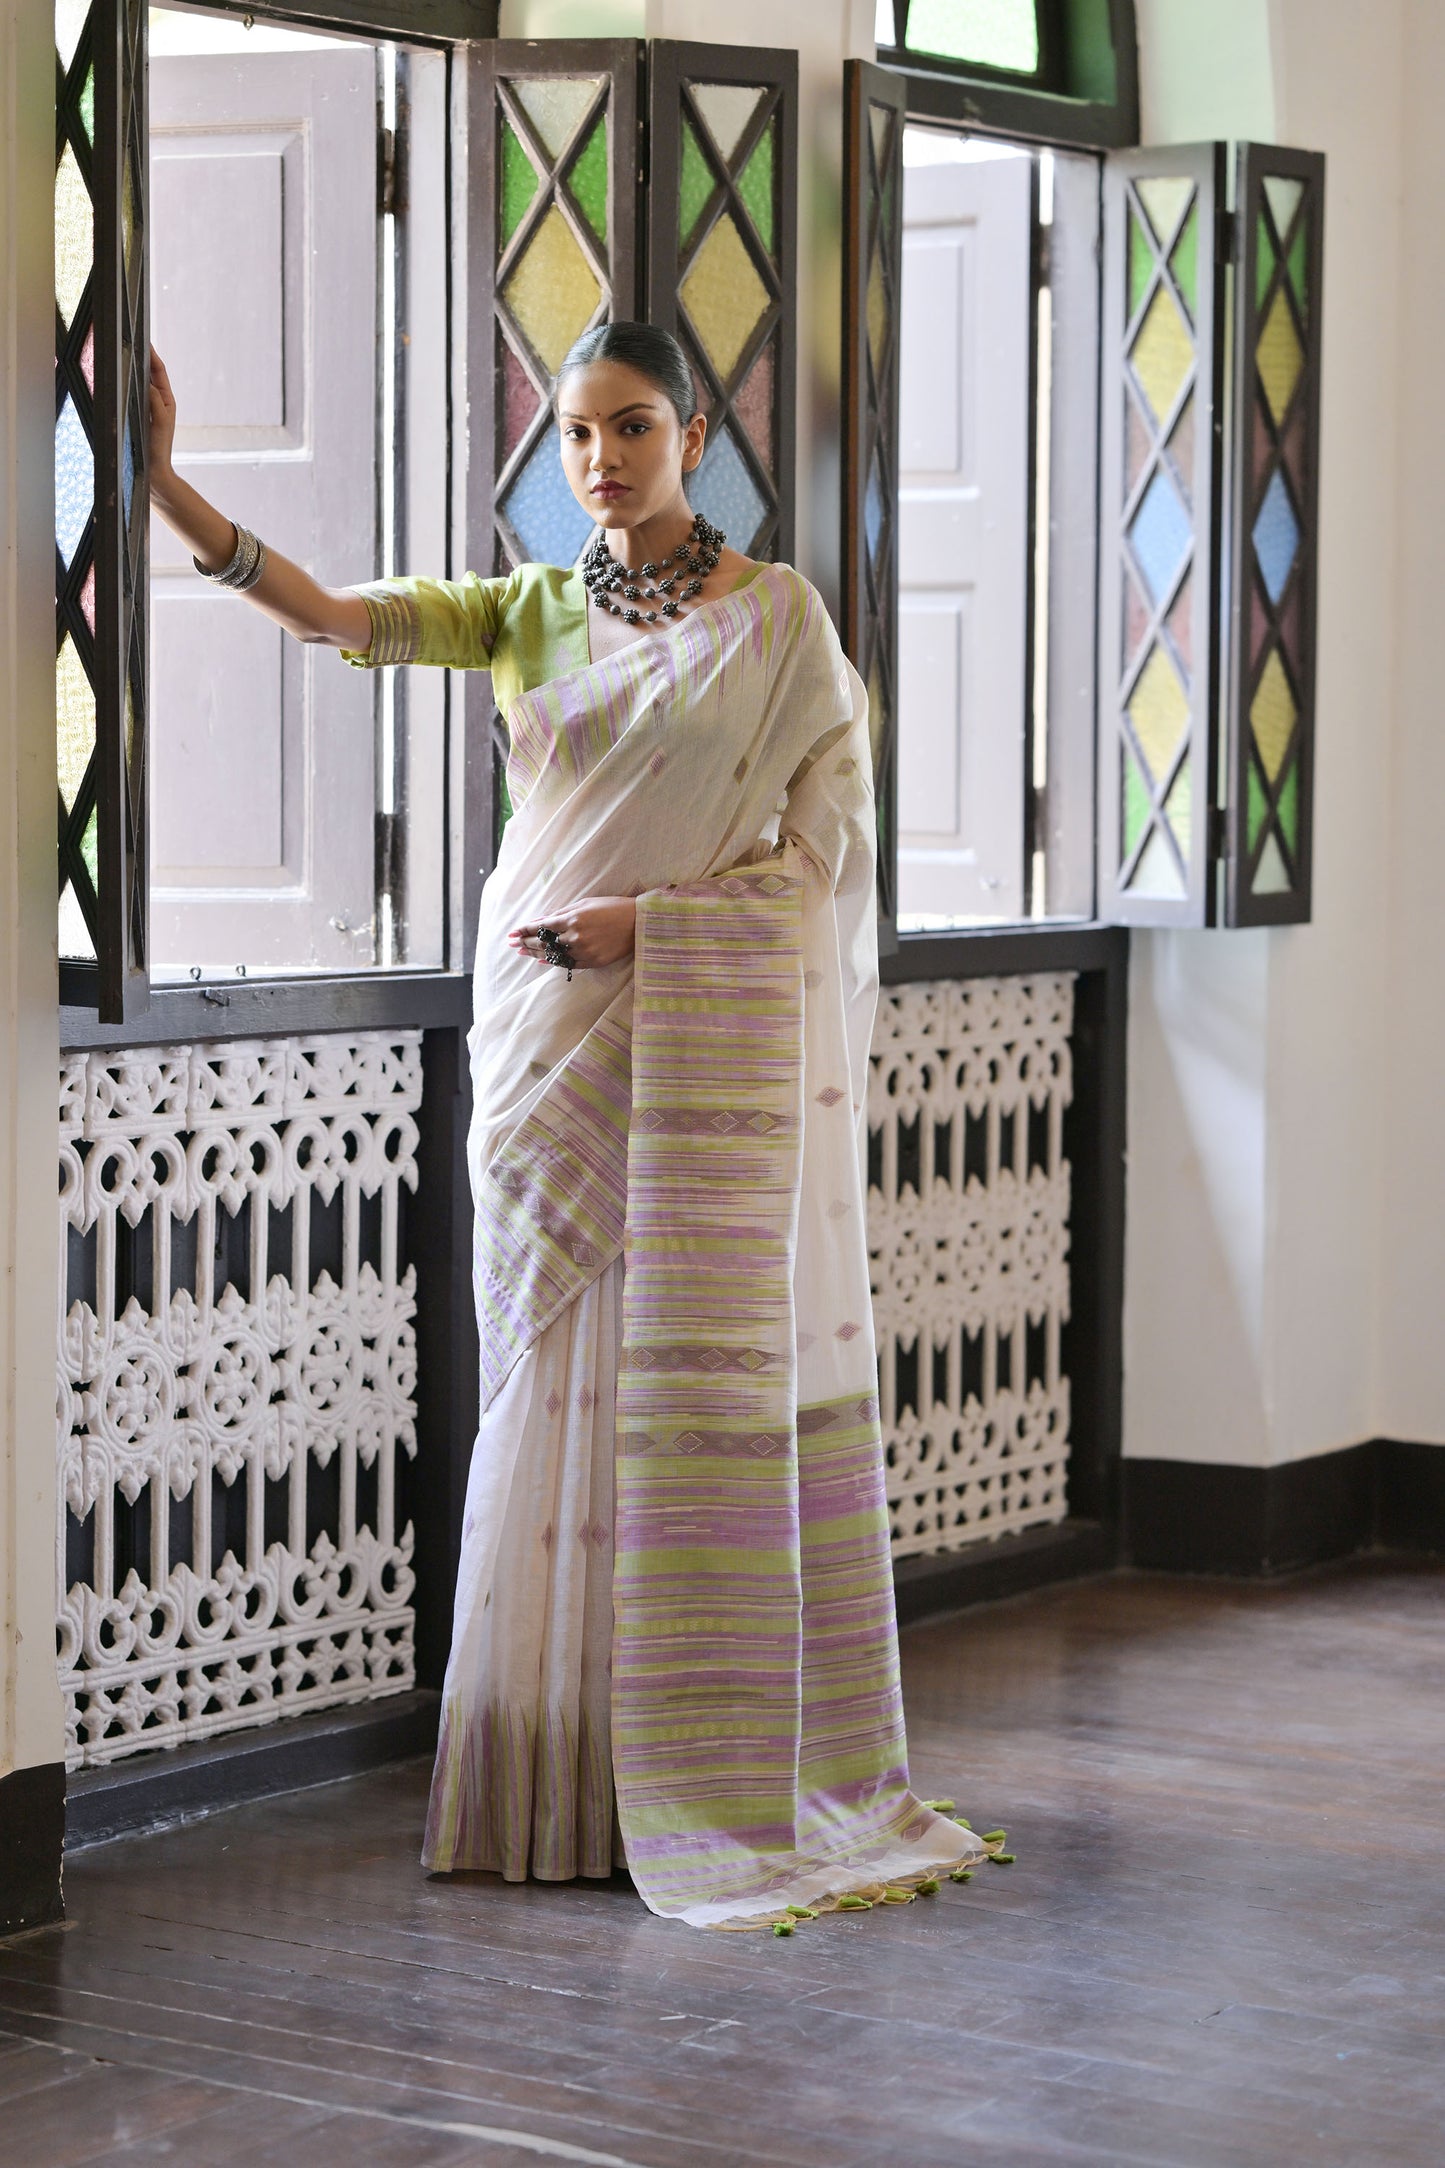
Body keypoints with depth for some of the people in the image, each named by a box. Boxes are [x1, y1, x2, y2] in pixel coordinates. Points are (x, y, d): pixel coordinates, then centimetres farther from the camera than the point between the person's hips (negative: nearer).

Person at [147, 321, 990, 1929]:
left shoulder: (779, 618, 1)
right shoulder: (529, 613, 10)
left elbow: (830, 838, -3)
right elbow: (326, 611, -3)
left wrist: (643, 917, -12)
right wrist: (160, 482, -15)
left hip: (714, 1042, -3)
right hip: (549, 1044, 3)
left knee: (713, 1382, -4)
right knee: (561, 1382, 4)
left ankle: (723, 1782, 3)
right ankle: (569, 1782, 10)